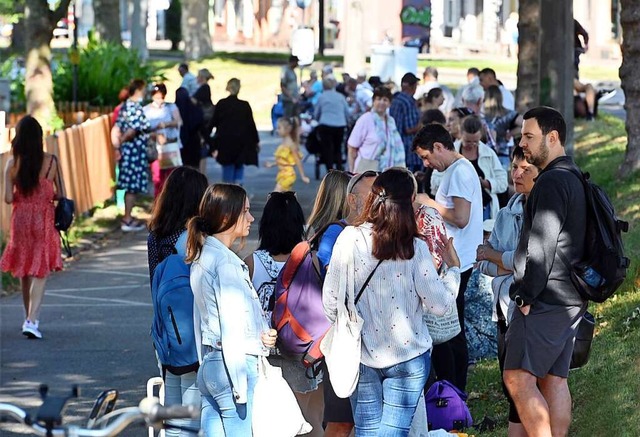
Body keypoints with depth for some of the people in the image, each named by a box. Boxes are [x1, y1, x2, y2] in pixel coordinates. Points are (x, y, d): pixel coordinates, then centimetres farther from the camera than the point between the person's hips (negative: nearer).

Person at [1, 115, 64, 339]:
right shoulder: (51, 161, -8)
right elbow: (61, 195, -4)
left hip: (21, 220, 2)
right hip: (44, 221, -1)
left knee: (24, 272, 17)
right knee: (40, 273, 1)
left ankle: (29, 318, 28)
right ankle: (32, 320, -14)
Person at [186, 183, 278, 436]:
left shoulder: (201, 257, 14)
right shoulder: (225, 261, -14)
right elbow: (231, 329, -16)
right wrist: (241, 387, -16)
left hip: (209, 366, 9)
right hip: (231, 367, -9)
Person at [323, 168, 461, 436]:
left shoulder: (349, 239, -9)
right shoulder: (414, 248, -13)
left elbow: (330, 300, -6)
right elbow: (440, 305, -8)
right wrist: (453, 268, 9)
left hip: (361, 354, 2)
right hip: (408, 356, -2)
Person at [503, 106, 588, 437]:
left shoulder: (551, 183, -14)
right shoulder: (574, 179, 18)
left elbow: (542, 247, -20)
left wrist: (526, 296, -15)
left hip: (545, 299, -10)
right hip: (571, 298, 10)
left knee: (518, 378, -10)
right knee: (554, 378, 9)